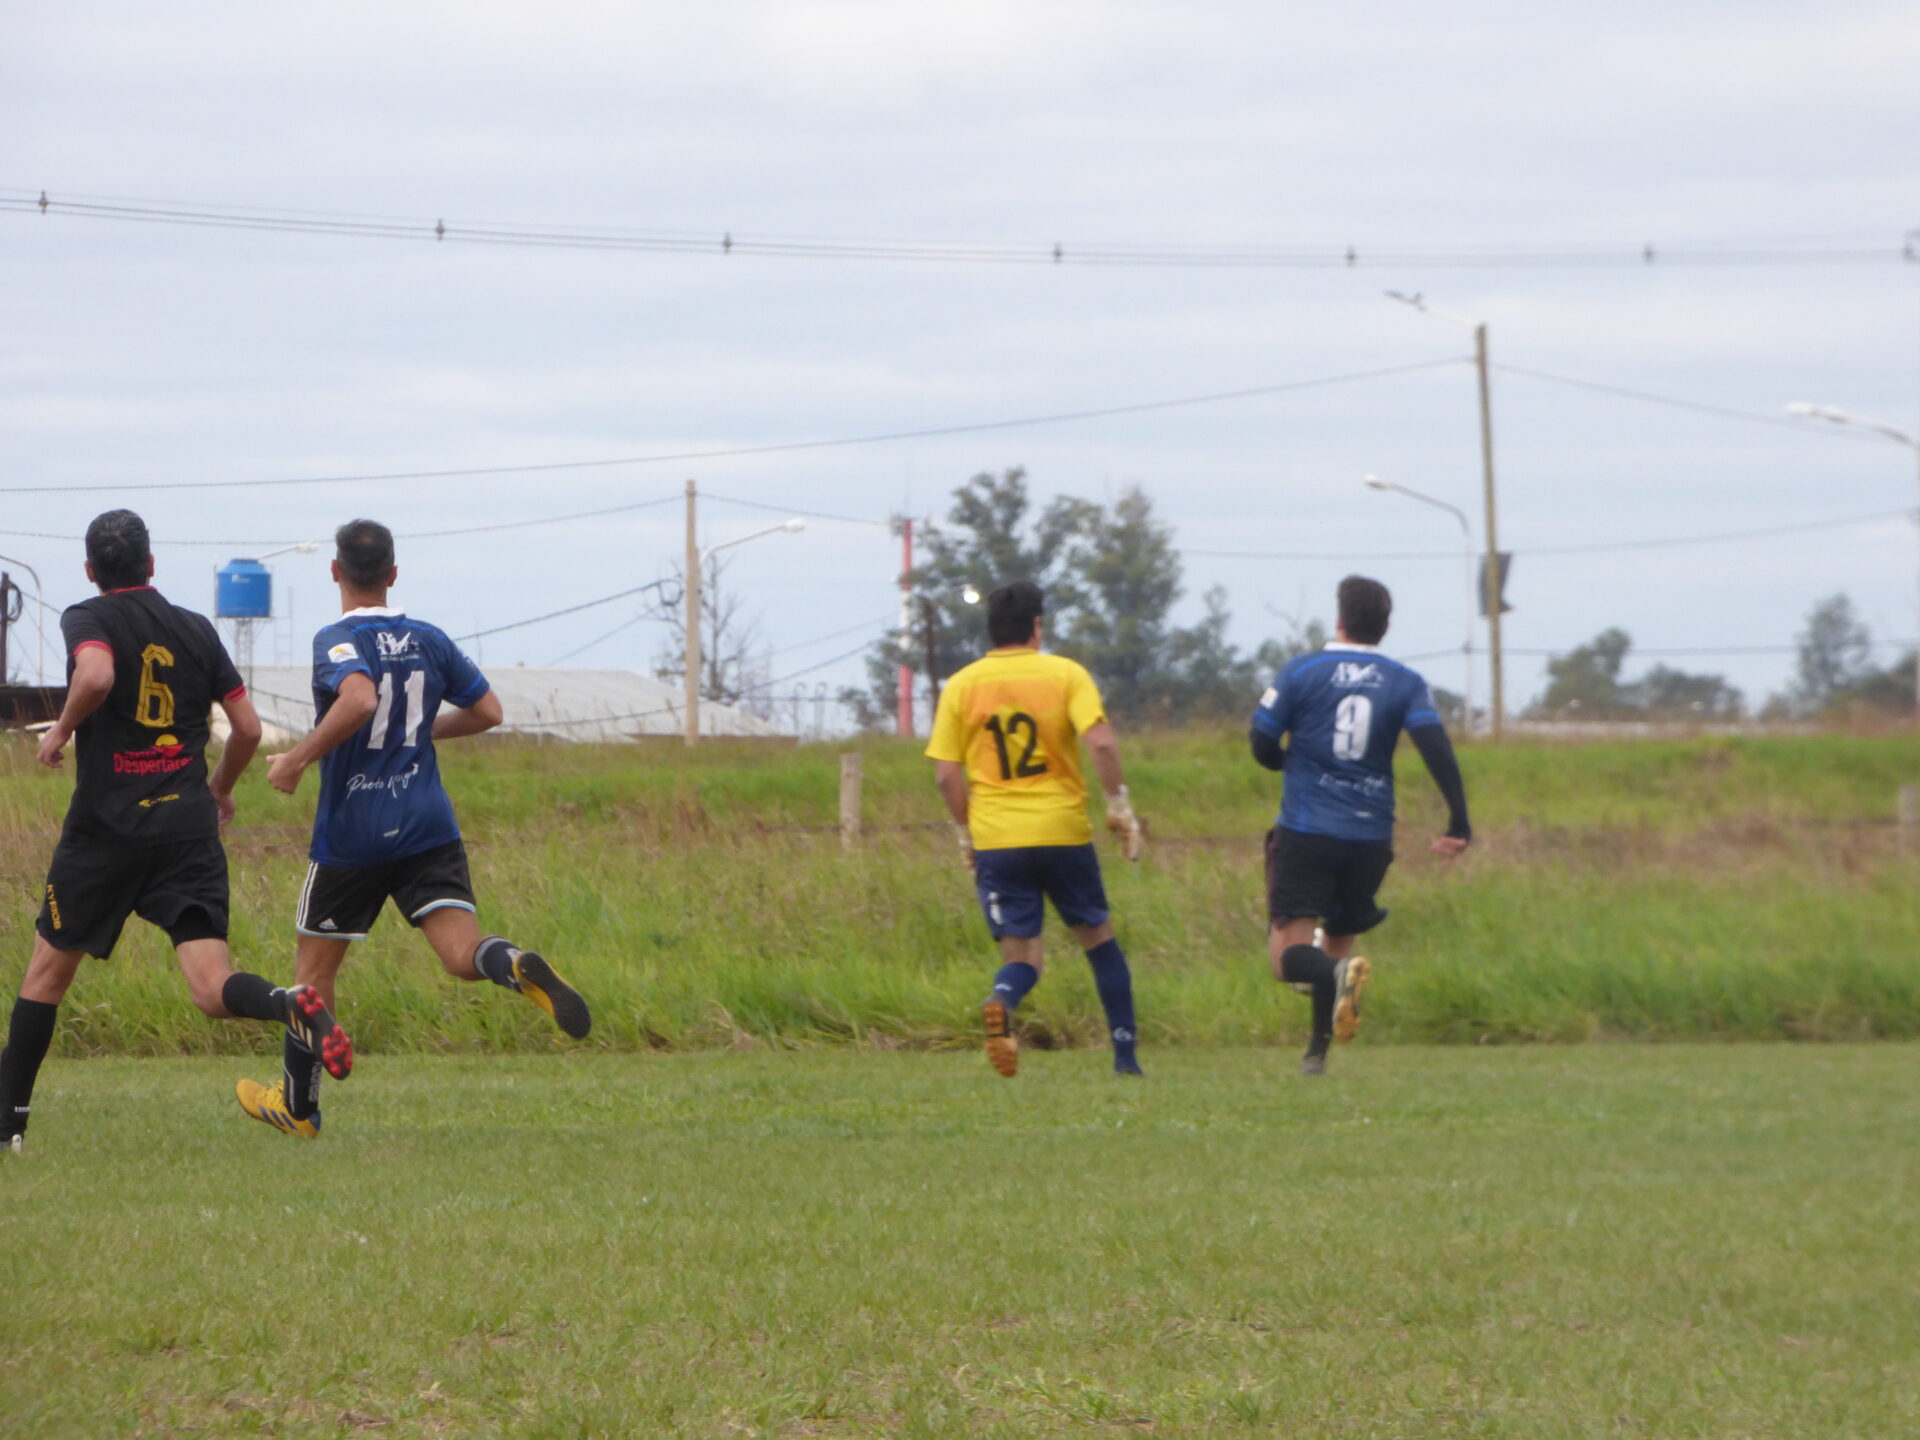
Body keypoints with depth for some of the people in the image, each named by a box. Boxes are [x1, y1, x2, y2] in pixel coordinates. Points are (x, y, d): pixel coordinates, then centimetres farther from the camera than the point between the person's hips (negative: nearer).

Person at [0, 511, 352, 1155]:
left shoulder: (86, 619, -1)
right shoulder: (196, 630, 12)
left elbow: (96, 675, -24)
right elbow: (247, 726, 12)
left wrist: (62, 730, -6)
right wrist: (220, 788, 30)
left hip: (106, 829, -3)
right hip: (188, 830, 3)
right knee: (213, 991, -5)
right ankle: (292, 1005, -37)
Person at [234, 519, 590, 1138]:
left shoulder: (336, 641, -10)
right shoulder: (430, 641, 8)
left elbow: (359, 698, -30)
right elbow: (487, 710, 14)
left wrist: (298, 758, -21)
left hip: (351, 833, -4)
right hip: (427, 826, 4)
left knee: (314, 966, 12)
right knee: (464, 956, -7)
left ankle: (297, 1105, 22)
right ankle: (518, 969, -43)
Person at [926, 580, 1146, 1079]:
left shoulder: (961, 686, 4)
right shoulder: (1065, 674, -1)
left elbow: (946, 773, 1)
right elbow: (1100, 741, -14)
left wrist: (966, 832, 13)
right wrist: (1119, 805, -6)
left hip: (995, 837, 1)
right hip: (1063, 831, -1)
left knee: (1020, 954, 3)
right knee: (1097, 935, 18)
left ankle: (1001, 1001, -32)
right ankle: (1126, 1051, 18)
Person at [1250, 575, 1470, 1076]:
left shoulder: (1302, 671, -1)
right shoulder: (1405, 684, 3)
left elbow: (1263, 747, 2)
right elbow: (1437, 748, -10)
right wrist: (1459, 822, -10)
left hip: (1305, 832, -3)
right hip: (1370, 837, 3)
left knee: (1288, 951, -7)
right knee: (1338, 939, 20)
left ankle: (1338, 975, -38)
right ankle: (1317, 1051, 22)